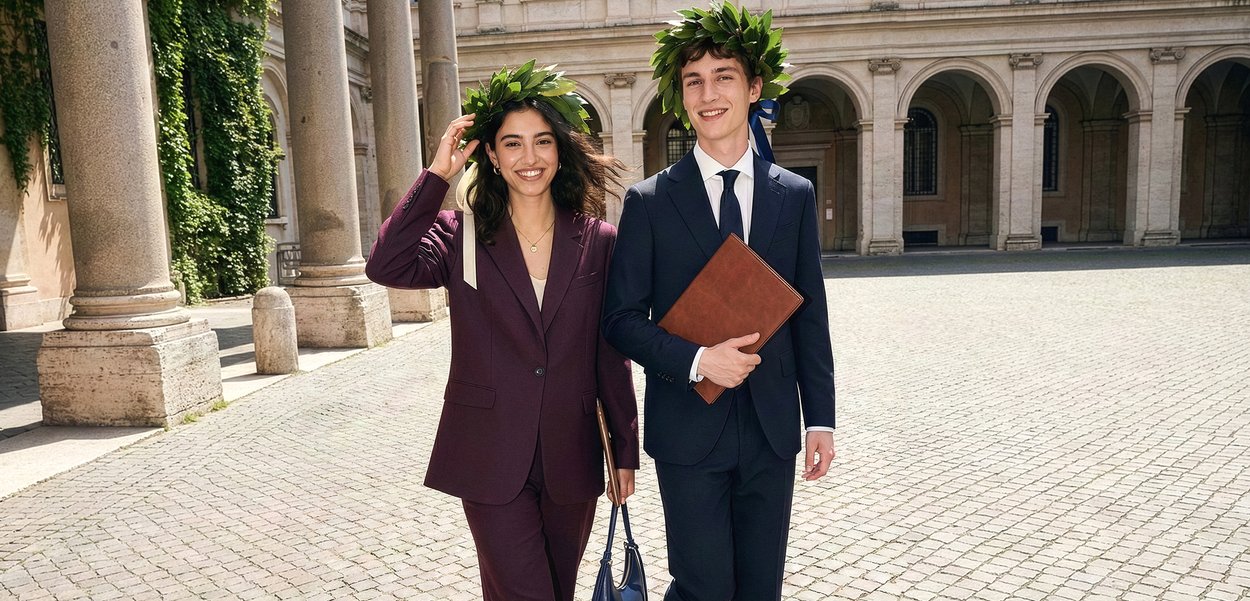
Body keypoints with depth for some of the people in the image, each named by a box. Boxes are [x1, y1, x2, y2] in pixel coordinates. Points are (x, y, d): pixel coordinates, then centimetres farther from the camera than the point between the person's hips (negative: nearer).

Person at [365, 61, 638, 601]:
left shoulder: (597, 242, 0)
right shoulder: (461, 236, -3)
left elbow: (610, 355, 3)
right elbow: (386, 267, -22)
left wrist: (626, 449, 5)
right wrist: (437, 174, -18)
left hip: (570, 458, 3)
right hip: (490, 458, -2)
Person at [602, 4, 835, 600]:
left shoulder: (795, 195, 4)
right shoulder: (649, 201, -4)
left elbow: (810, 315, 6)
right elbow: (621, 317, -4)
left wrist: (820, 416, 3)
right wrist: (696, 360, -18)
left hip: (772, 428, 3)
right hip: (689, 431, -3)